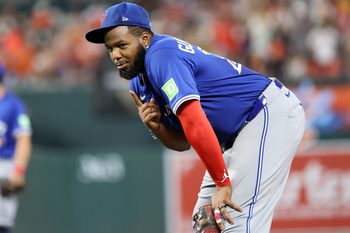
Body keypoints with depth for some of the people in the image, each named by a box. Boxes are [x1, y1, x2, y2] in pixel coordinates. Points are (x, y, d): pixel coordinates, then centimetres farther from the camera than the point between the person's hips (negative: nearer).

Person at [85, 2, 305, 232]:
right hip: (240, 134, 11)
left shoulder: (161, 56, -21)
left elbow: (195, 124, -30)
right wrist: (156, 128, -9)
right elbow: (183, 142, 13)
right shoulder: (140, 83, 10)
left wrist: (223, 184, -31)